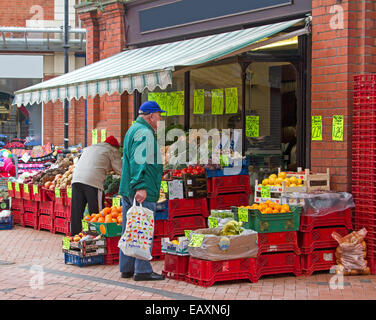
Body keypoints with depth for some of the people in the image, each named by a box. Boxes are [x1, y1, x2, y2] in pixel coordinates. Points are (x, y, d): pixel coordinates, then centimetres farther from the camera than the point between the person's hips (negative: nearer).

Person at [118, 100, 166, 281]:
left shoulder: (133, 130, 21)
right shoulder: (144, 133, -12)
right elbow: (139, 161, -22)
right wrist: (141, 187, -27)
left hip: (127, 191, 10)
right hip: (143, 192, -10)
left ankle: (126, 268, 18)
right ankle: (142, 270, -4)